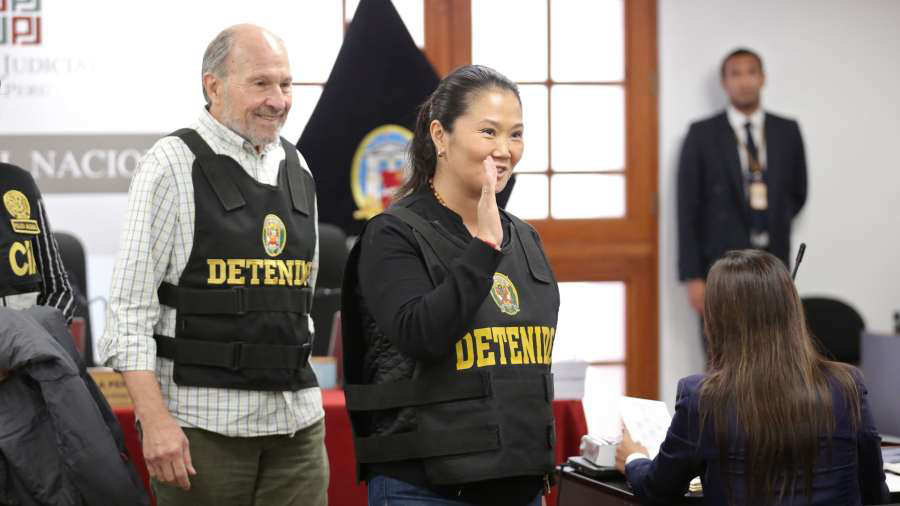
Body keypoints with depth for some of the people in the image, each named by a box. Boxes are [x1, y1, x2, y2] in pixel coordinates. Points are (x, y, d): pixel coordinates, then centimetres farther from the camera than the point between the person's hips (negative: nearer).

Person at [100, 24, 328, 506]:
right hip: (202, 424, -5)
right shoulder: (173, 165, -4)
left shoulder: (297, 170, 14)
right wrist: (155, 420, -18)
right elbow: (130, 309, -9)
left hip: (297, 424, 5)